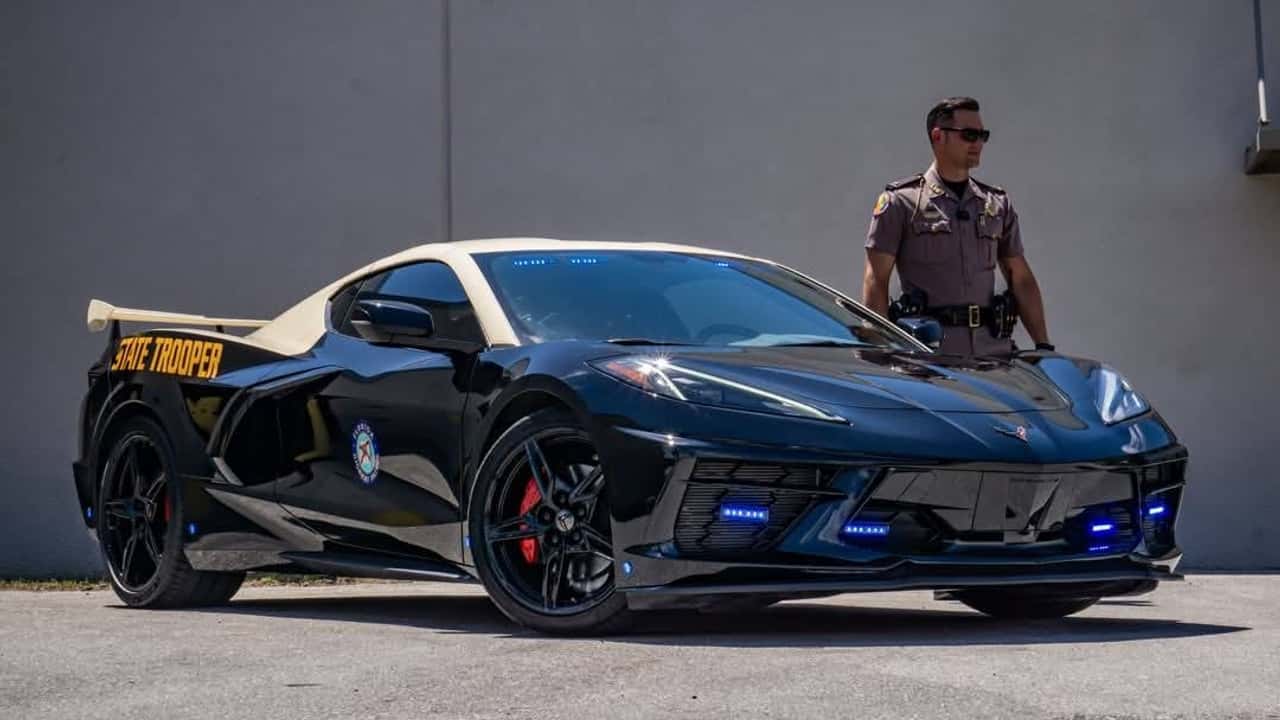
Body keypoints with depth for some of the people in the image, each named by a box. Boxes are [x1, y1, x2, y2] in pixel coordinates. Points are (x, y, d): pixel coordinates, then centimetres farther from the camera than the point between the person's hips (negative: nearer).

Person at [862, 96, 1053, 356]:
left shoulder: (998, 204, 17)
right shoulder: (900, 201, 3)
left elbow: (1021, 279, 18)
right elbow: (875, 282, -2)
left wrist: (1043, 346, 10)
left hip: (993, 348, 4)